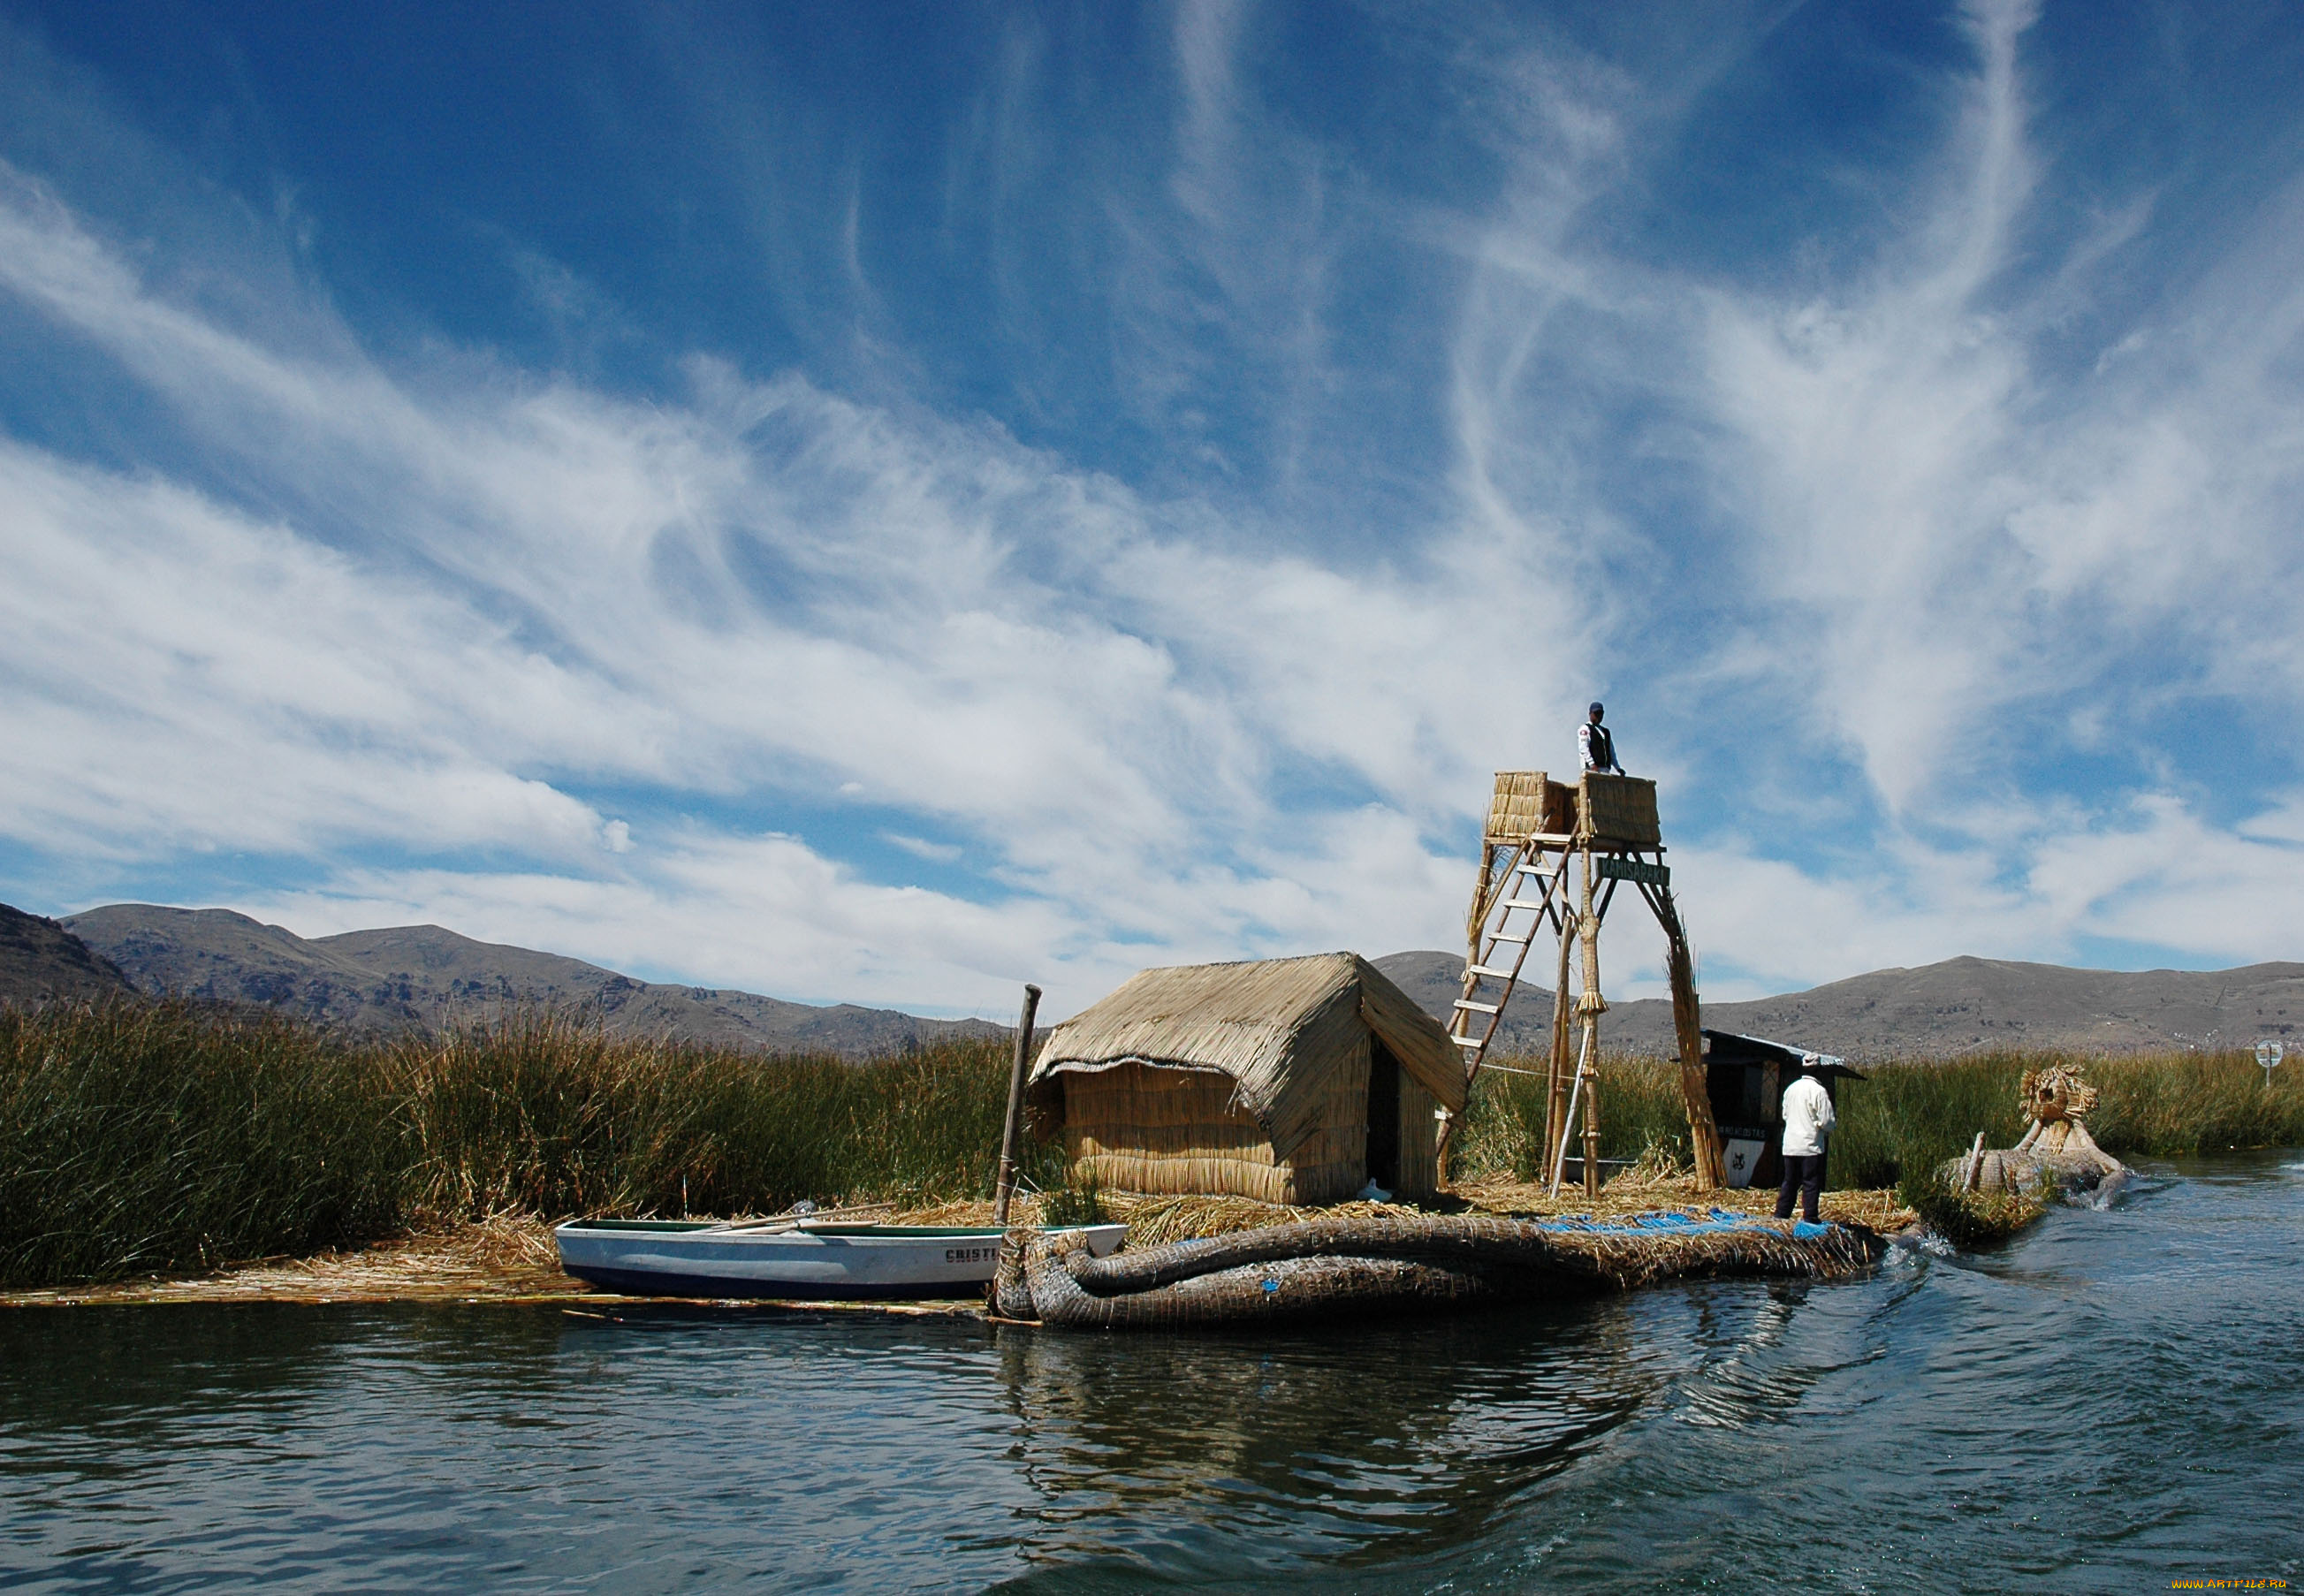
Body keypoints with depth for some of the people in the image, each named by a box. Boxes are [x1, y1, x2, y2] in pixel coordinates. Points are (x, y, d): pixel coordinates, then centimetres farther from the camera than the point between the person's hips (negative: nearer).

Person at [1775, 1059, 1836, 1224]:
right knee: (1811, 1184, 0)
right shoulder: (1818, 1091, -12)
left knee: (1789, 1182, 13)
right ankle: (1810, 1218, 0)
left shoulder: (1791, 1088, 8)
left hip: (1790, 1146, 6)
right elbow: (1826, 1121, -12)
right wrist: (1835, 1121, 9)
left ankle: (1781, 1214, 14)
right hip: (1810, 1145, -6)